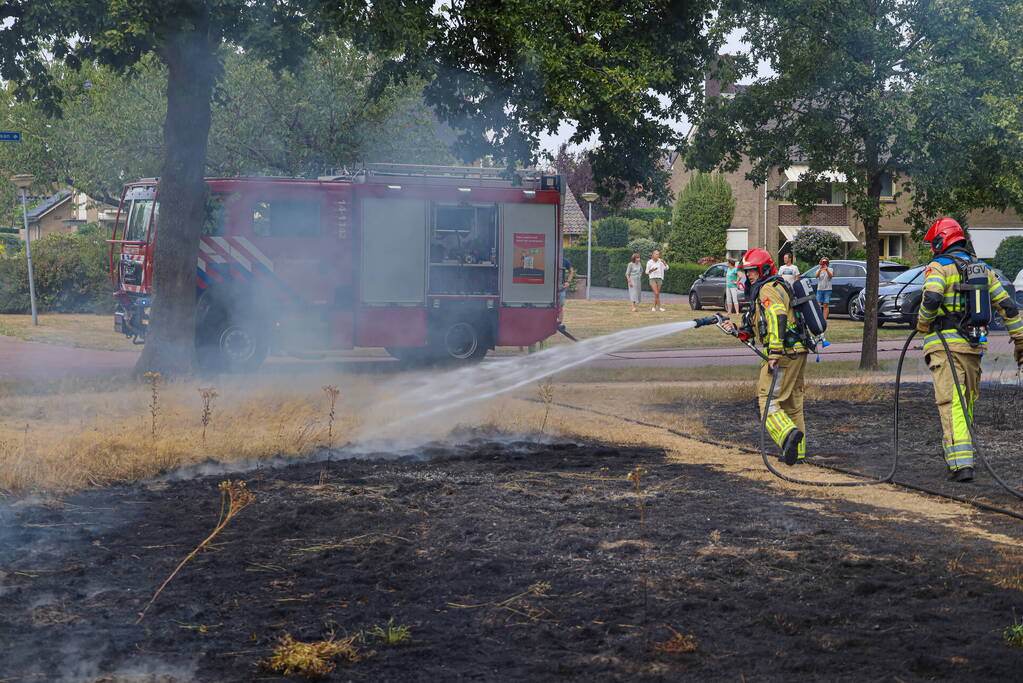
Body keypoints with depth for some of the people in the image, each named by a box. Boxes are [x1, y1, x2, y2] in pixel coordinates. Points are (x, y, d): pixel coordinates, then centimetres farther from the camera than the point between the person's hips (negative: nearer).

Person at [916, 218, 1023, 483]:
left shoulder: (939, 266, -5)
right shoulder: (982, 268, 15)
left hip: (945, 344, -6)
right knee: (968, 401, 19)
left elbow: (931, 298, -23)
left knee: (951, 404, -10)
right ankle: (959, 453, 29)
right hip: (974, 344, 6)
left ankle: (961, 463, -20)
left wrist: (922, 323, -3)